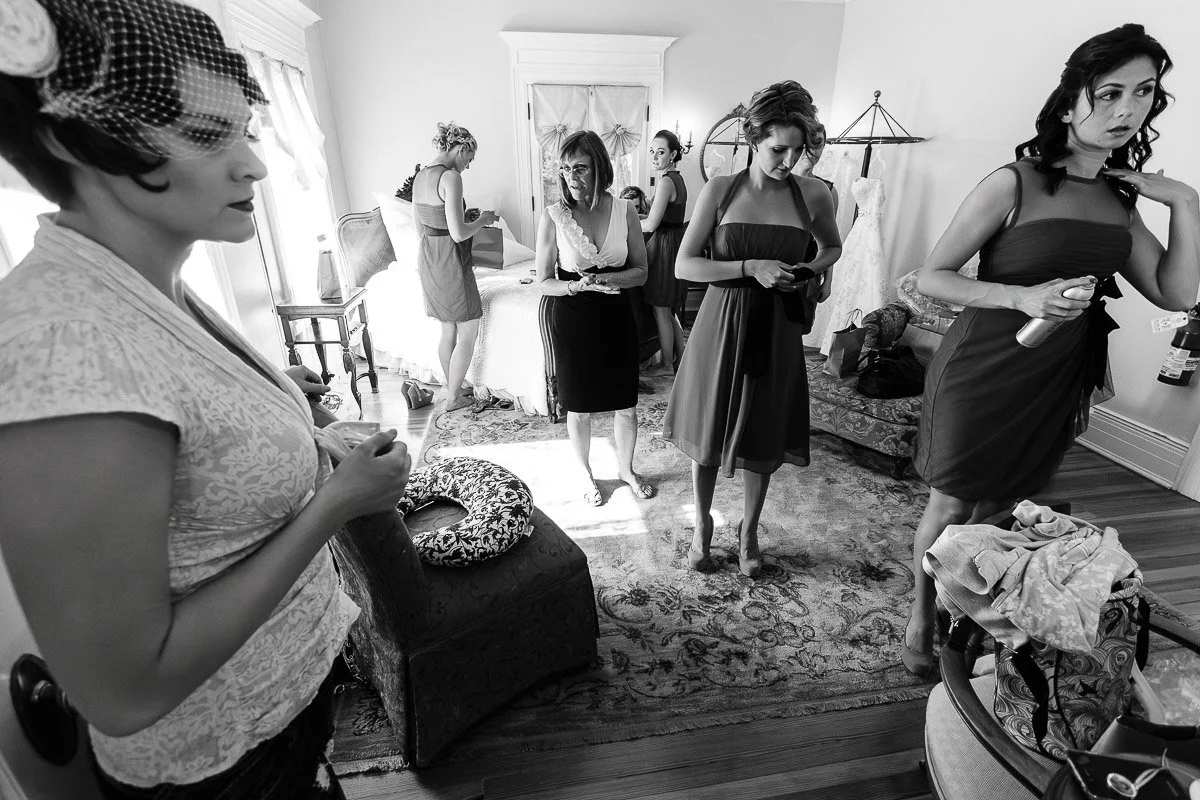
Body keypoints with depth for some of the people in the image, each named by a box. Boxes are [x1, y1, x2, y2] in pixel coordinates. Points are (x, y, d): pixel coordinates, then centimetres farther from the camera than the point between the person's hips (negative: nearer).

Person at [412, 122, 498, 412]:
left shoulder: (419, 177, 10)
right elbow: (458, 234, -23)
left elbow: (421, 229, 16)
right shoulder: (450, 177, -17)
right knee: (468, 333, 4)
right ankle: (454, 398, 13)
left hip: (426, 257, 9)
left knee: (448, 330, 18)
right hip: (450, 261, -9)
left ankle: (452, 390, 29)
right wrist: (484, 219, -5)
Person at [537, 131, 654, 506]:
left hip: (616, 319, 2)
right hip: (572, 322, -2)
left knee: (627, 405, 12)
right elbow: (544, 282, -5)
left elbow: (641, 272, 1)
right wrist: (577, 286, -24)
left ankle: (626, 468, 39)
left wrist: (607, 279, -18)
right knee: (579, 409, 11)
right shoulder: (552, 216, -9)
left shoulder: (625, 211, -4)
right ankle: (587, 475, 36)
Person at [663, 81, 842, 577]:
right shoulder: (719, 191, -5)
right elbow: (683, 265, -7)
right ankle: (703, 525, 33)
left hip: (776, 328, 2)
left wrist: (811, 271, -3)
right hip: (721, 325, -1)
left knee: (763, 437, 11)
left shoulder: (813, 195, 0)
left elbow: (832, 247, 19)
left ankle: (749, 531, 35)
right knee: (708, 431, 8)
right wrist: (750, 268, -18)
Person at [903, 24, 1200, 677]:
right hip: (983, 374, -5)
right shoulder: (1013, 184, -10)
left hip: (1056, 385, 6)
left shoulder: (1120, 199, 9)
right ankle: (921, 617, 28)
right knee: (950, 506, 6)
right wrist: (1023, 297, -23)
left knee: (994, 510, 16)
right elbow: (931, 277, -12)